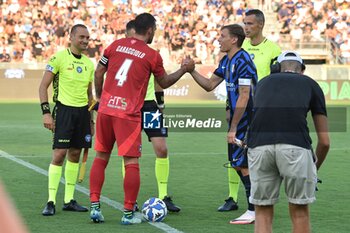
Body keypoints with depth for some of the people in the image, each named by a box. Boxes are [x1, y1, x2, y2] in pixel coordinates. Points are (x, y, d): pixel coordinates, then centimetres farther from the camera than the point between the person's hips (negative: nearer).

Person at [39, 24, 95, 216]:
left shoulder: (88, 63, 13)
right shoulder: (59, 58, -6)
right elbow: (43, 87, -7)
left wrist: (91, 119, 18)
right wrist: (46, 112, -15)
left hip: (82, 111, 6)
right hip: (64, 109, -6)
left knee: (75, 154, 8)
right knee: (59, 154, -11)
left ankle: (69, 200, 15)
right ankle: (51, 202, -6)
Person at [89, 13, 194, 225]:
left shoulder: (116, 45, 9)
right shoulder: (152, 55, -1)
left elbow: (98, 73, 12)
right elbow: (164, 82, 13)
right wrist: (184, 69, 24)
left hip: (105, 109, 4)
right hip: (128, 113, -4)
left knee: (101, 158, 14)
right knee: (132, 163, 1)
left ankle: (95, 206, 10)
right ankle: (128, 214, 2)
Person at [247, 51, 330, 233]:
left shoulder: (263, 82, 32)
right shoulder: (311, 84, 26)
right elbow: (324, 141, 24)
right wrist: (314, 169, 42)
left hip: (258, 145, 2)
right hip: (295, 146, -2)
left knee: (263, 213, 16)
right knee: (300, 213, 15)